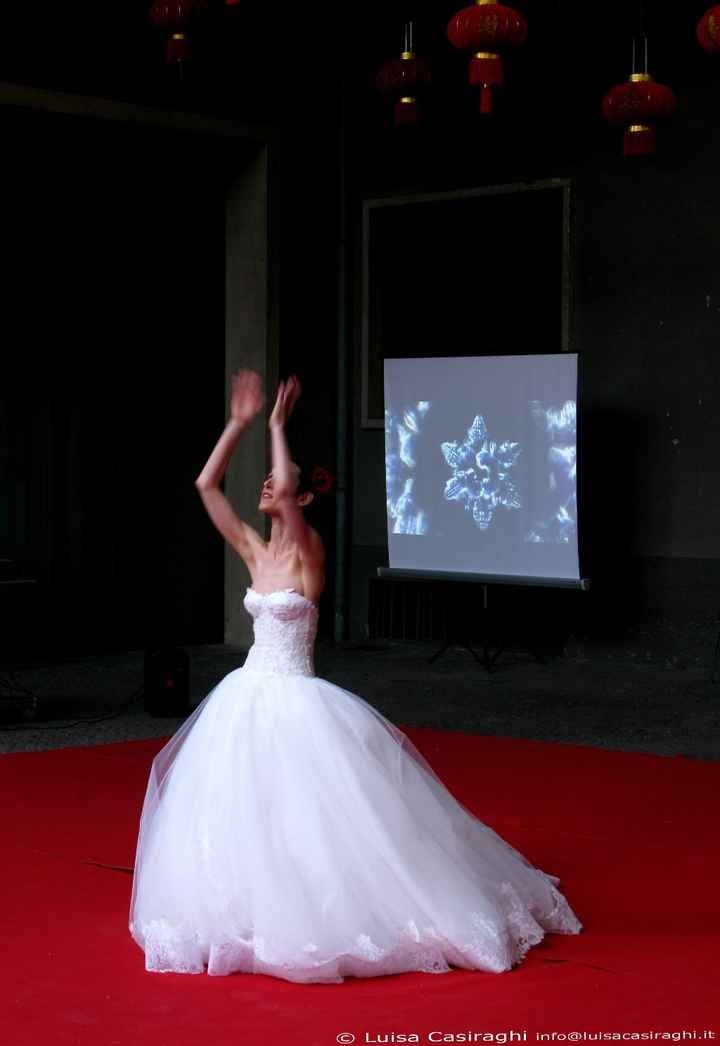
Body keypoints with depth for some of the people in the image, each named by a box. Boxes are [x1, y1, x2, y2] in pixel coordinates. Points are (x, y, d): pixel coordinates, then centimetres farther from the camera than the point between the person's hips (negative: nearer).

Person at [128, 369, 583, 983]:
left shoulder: (309, 553, -11)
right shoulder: (255, 552, 6)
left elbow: (285, 490, -29)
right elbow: (206, 484, 5)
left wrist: (277, 425, -18)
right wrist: (239, 422, 2)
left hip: (295, 702, -7)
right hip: (247, 699, 7)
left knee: (310, 815, -5)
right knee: (241, 817, 11)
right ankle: (263, 914, 29)